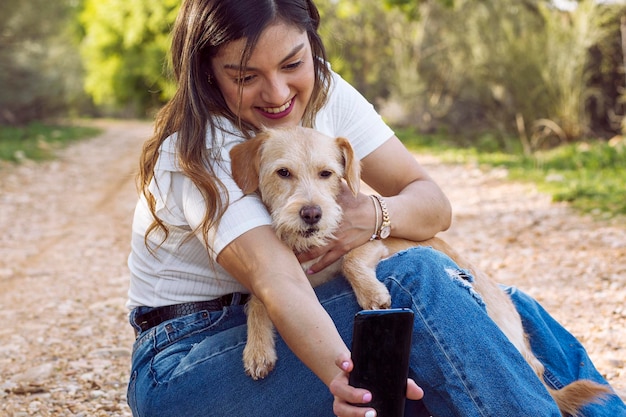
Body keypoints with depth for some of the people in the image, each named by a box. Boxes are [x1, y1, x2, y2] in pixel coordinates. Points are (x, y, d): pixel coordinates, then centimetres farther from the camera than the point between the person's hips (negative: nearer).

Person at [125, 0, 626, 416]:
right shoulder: (194, 156, -22)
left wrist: (372, 216, -27)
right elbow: (276, 282, -37)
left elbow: (434, 204, -5)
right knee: (414, 277, -29)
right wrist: (342, 375, -55)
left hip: (281, 327, 6)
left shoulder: (327, 95, -4)